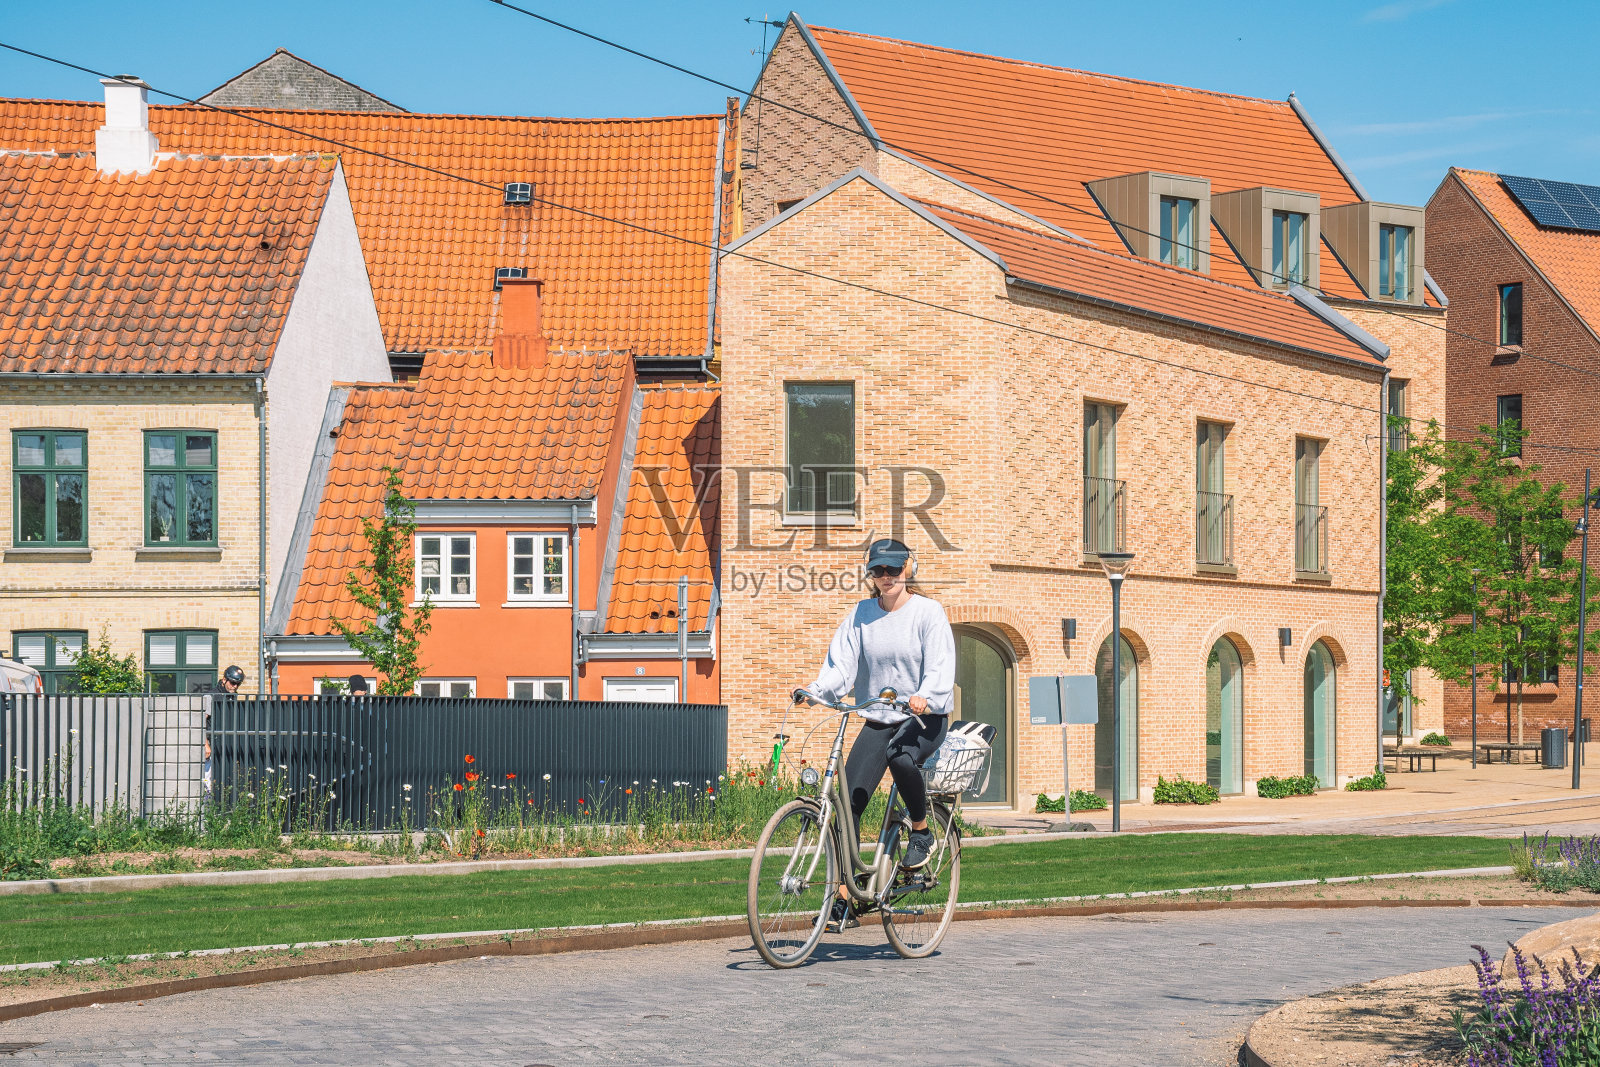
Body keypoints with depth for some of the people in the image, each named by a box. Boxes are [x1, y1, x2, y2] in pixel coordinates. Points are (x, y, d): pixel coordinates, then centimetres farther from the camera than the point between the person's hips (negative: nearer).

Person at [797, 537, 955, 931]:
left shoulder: (928, 612, -6)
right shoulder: (860, 615, 5)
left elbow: (941, 666, -16)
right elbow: (842, 662, -3)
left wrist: (925, 697, -36)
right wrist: (817, 689, -23)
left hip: (925, 717, -4)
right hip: (877, 719, 4)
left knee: (901, 758, -38)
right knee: (848, 802, -9)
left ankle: (922, 832, -10)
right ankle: (844, 901, -4)